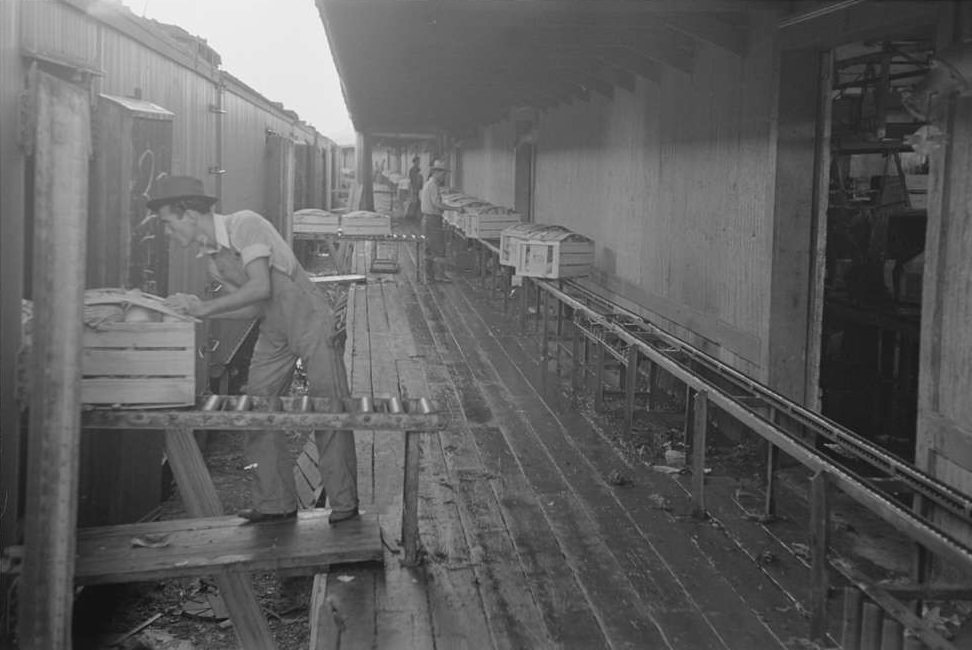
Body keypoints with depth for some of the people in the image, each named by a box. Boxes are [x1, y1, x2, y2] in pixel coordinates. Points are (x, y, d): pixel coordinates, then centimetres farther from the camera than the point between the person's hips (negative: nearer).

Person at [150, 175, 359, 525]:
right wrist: (197, 308, -6)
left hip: (311, 324, -8)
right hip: (274, 334, 8)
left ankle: (344, 504, 1)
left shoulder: (245, 224, -18)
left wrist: (205, 308, -25)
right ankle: (275, 503, 11)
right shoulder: (209, 254, 5)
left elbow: (260, 288, -27)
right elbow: (252, 306, 4)